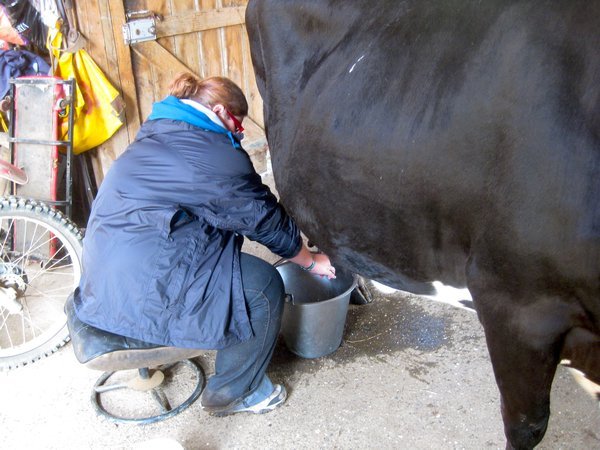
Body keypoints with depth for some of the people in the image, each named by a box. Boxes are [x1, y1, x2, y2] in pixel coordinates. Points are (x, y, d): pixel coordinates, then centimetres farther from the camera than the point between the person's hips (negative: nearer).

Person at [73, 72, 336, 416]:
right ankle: (235, 392, 13)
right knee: (263, 285, -3)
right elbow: (267, 220, -6)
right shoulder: (215, 152, -14)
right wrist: (312, 261, 11)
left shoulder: (157, 136, 17)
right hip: (141, 289, -10)